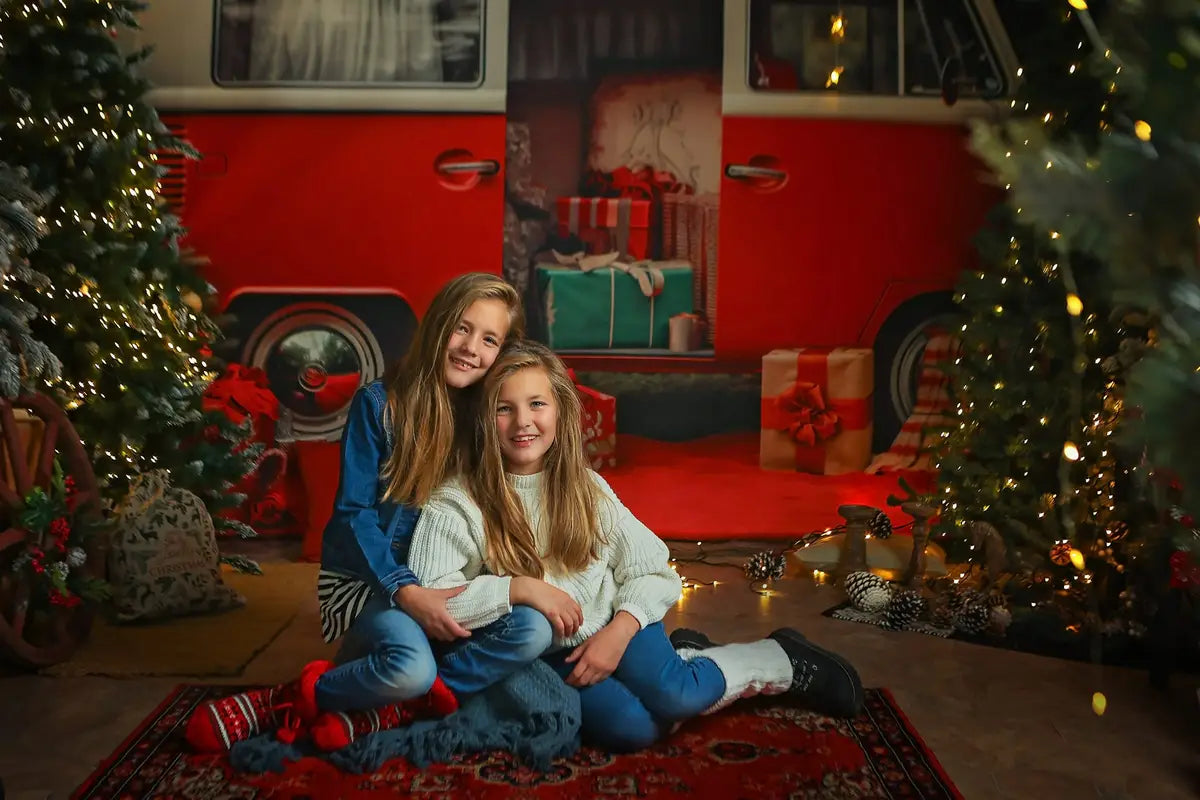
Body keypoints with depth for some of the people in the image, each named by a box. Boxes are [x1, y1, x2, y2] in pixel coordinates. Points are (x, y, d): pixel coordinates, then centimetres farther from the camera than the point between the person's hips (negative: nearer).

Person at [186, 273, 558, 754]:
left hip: (446, 579, 5)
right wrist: (406, 591, -23)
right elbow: (352, 512, -11)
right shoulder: (379, 403, -9)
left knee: (532, 631, -24)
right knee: (411, 669, -34)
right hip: (367, 574, -4)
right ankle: (277, 702, -8)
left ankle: (385, 711, -17)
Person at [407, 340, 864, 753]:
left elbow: (654, 572, 0)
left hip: (613, 624, 2)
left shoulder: (586, 487, 0)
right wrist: (517, 588, -29)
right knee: (630, 728, -28)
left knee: (674, 699, -27)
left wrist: (618, 632, -17)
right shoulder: (458, 504, -10)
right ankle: (686, 661, 1)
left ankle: (783, 660, 0)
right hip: (544, 656, -1)